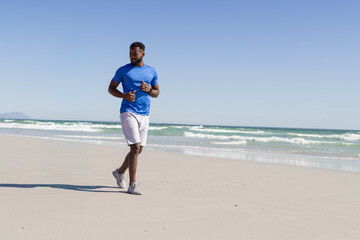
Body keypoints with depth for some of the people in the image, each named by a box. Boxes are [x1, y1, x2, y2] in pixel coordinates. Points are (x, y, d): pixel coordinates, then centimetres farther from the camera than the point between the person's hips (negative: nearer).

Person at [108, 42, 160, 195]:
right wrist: (124, 95, -12)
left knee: (138, 150, 10)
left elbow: (157, 93, 17)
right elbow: (111, 88, 7)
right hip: (128, 112, -5)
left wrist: (148, 90, -7)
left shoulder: (151, 71, 11)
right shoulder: (123, 70, 2)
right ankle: (132, 185, -9)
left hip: (144, 115, 5)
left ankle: (120, 172, 34)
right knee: (135, 147, -15)